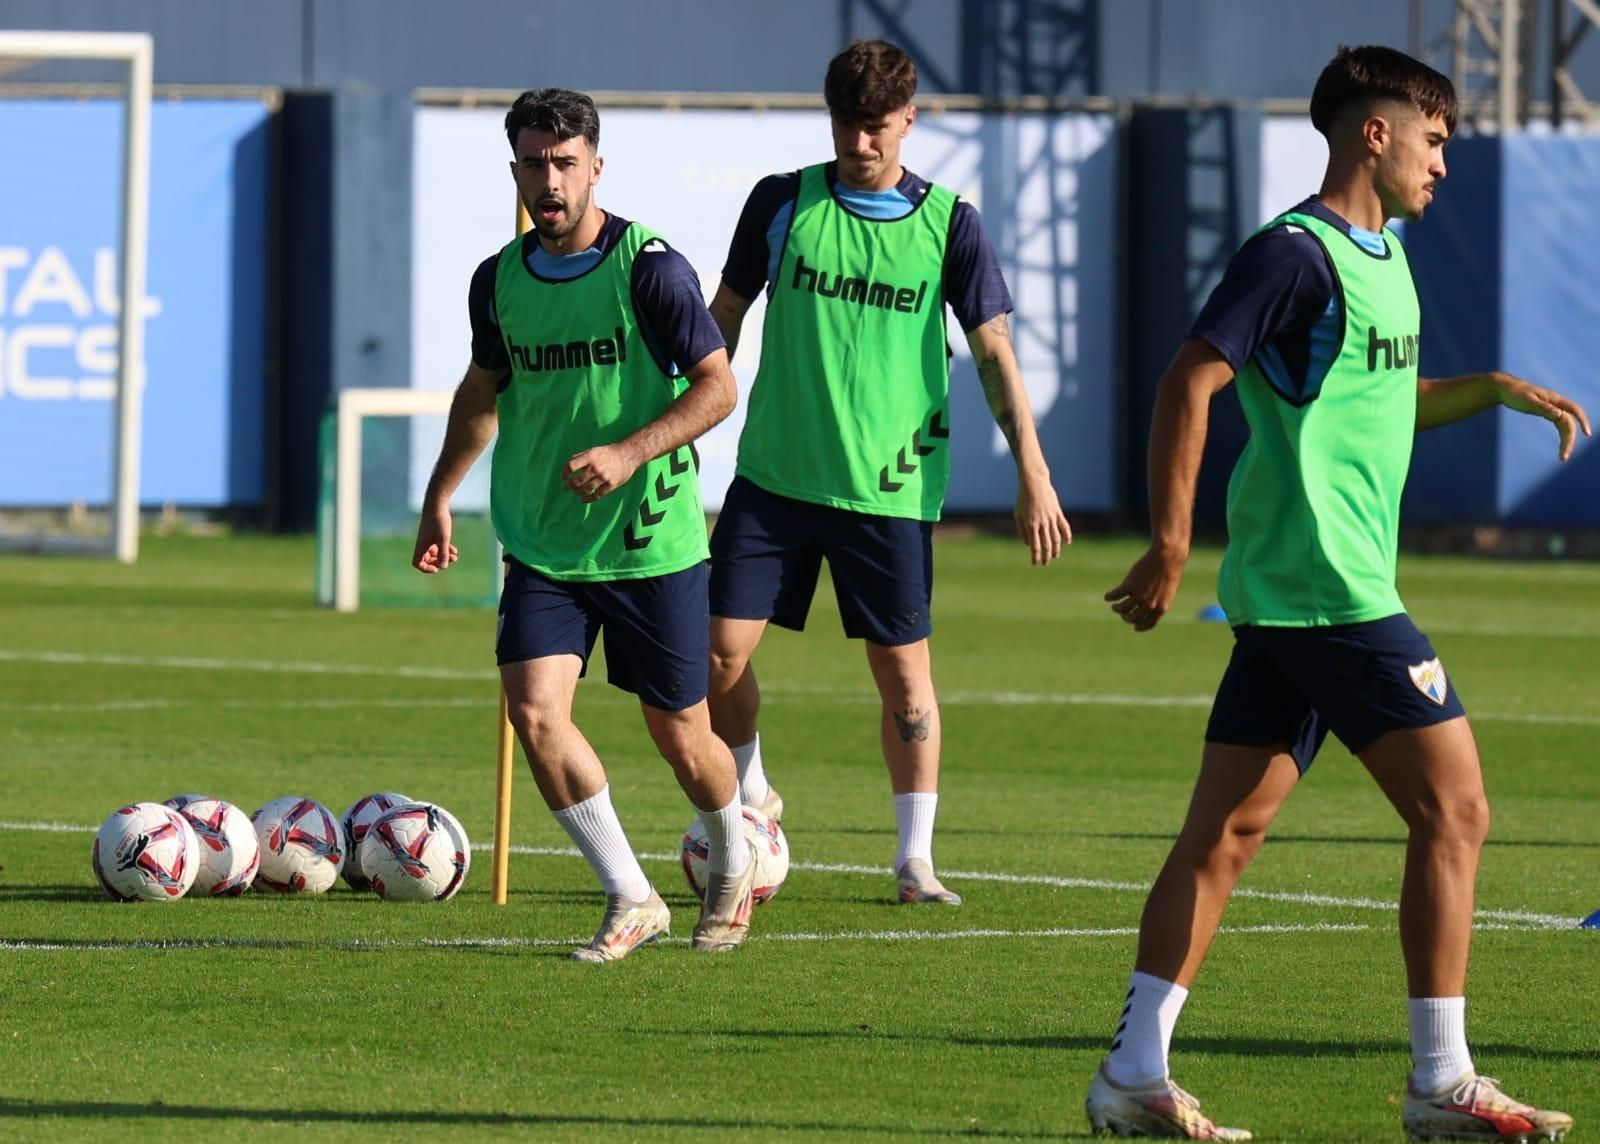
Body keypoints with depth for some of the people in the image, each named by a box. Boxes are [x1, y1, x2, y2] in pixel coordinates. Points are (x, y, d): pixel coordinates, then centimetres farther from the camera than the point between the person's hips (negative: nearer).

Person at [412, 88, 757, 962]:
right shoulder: (498, 279, 3)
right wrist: (440, 496, 18)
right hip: (543, 549, 4)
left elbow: (718, 388, -12)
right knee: (533, 708, -15)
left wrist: (629, 453, -24)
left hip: (653, 544, -4)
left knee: (679, 736, 6)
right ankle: (630, 899, -3)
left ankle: (732, 865, 38)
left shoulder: (648, 267, -12)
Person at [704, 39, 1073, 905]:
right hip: (774, 474, 1)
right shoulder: (782, 203, 1)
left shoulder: (949, 224, -2)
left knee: (903, 669, 2)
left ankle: (915, 857, 14)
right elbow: (725, 317, 12)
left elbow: (994, 353, 1)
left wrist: (1033, 476, -3)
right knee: (721, 648, -3)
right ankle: (748, 794, 23)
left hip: (890, 486, -1)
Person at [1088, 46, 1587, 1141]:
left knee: (1227, 829, 7)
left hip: (1286, 597, 10)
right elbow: (1190, 383, -18)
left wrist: (1494, 389, 18)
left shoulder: (1382, 254, 17)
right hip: (1333, 591, -10)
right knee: (1454, 810, -6)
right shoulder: (1296, 254, -13)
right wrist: (1170, 544, -21)